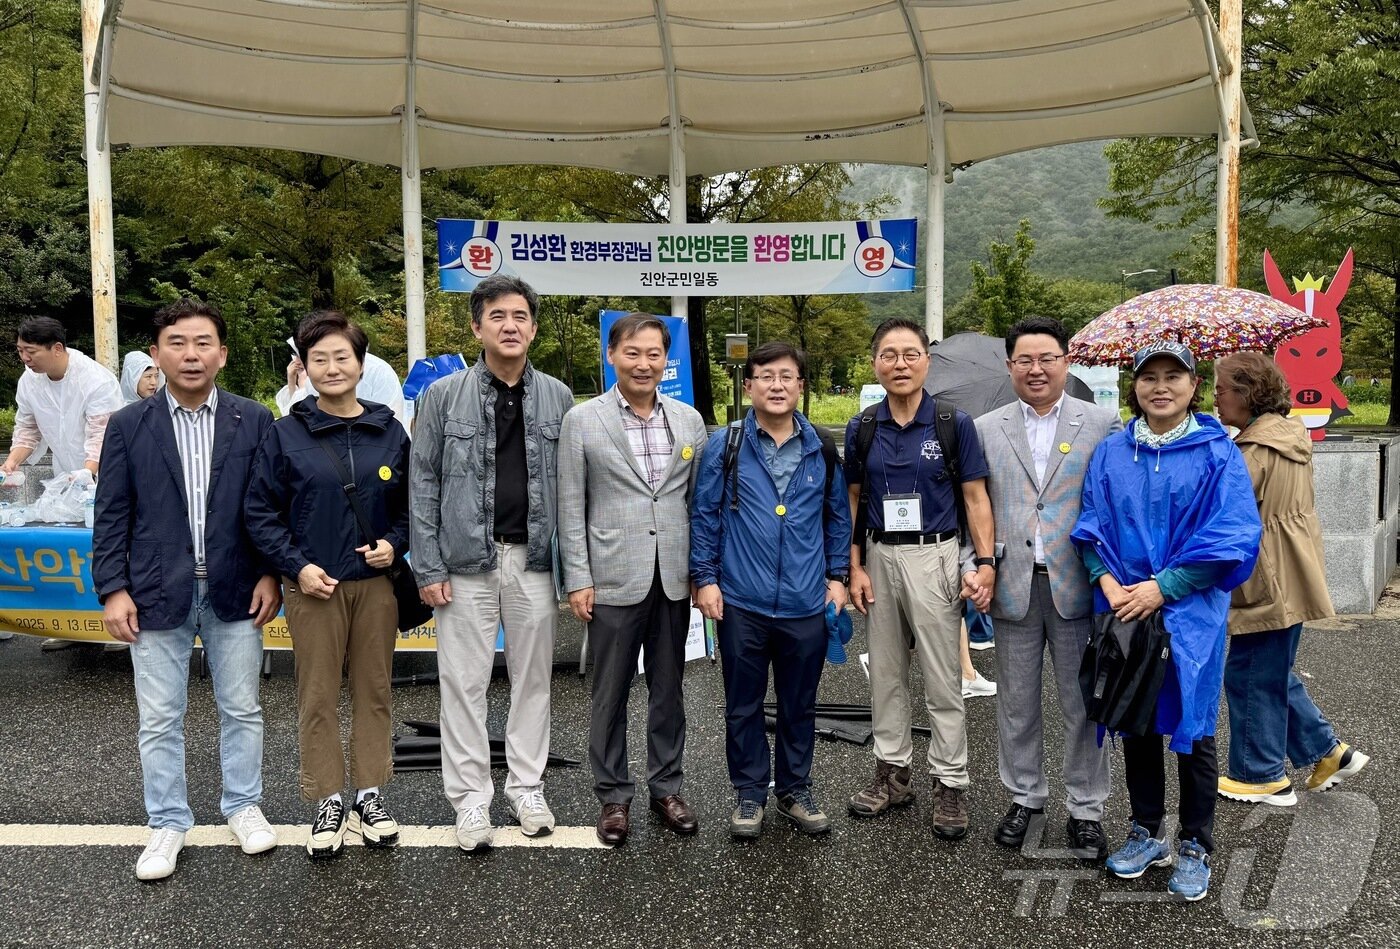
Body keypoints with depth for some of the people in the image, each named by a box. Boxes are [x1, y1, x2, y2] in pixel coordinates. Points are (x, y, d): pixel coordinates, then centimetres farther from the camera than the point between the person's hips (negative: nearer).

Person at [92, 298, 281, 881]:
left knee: (241, 709, 12)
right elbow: (112, 514, 2)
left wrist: (271, 574, -4)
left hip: (234, 592, 0)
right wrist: (113, 588, -4)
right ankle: (168, 823, 24)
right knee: (159, 720, 9)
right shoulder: (129, 426, 1)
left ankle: (242, 805, 30)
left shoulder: (254, 421, 0)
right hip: (157, 594, 0)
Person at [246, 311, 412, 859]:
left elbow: (411, 506, 11)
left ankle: (370, 796, 25)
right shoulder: (285, 435, -3)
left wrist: (394, 545, -6)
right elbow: (260, 511, -1)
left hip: (376, 583, 2)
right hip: (313, 586, -2)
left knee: (374, 691, 11)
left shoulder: (390, 434, 3)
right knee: (318, 698, 6)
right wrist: (297, 566, -10)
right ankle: (327, 803, 20)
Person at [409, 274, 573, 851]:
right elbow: (423, 484, -1)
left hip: (535, 560, 2)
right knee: (464, 681, 5)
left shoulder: (558, 399, 4)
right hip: (466, 562, -2)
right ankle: (471, 797, 18)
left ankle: (527, 787, 26)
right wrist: (429, 567, -6)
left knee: (532, 678, 11)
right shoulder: (444, 396, -1)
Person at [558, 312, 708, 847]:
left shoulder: (689, 420, 6)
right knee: (610, 695, 8)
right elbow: (571, 507, -3)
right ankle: (613, 796, 22)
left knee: (668, 690, 13)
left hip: (674, 579, 3)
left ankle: (666, 788, 28)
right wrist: (577, 580, -7)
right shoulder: (582, 421, -2)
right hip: (614, 580, -3)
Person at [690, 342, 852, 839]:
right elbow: (704, 515, 1)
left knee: (800, 705, 13)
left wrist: (837, 576, 8)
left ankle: (795, 790, 31)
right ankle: (749, 794, 26)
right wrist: (705, 578, -3)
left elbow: (838, 516, 13)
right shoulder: (724, 445, -2)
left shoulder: (822, 449, 5)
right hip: (741, 602, -1)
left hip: (806, 603, 2)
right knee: (743, 705, 10)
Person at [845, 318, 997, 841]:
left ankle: (950, 784, 13)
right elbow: (853, 502, 9)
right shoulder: (861, 429, 4)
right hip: (879, 558, 4)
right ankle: (892, 772, 26)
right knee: (885, 675, 13)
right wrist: (855, 568, 2)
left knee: (942, 680, 2)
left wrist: (985, 561, -12)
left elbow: (975, 498, -3)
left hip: (933, 557, -3)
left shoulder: (955, 424, -5)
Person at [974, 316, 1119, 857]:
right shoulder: (986, 429, 7)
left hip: (1076, 587, -1)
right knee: (1017, 702, 13)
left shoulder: (1103, 424, 2)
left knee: (1083, 705, 7)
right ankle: (1024, 797, 29)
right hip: (1013, 588, 2)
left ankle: (1085, 808, 22)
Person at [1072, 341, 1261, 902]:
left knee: (1191, 727, 6)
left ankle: (1194, 848, 22)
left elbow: (1232, 538, -11)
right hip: (1124, 608, 3)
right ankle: (1145, 833, 30)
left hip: (1189, 611, -3)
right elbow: (1091, 525, 6)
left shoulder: (1217, 452, -5)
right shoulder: (1110, 453, 5)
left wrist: (1162, 588, -16)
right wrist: (1108, 582, -11)